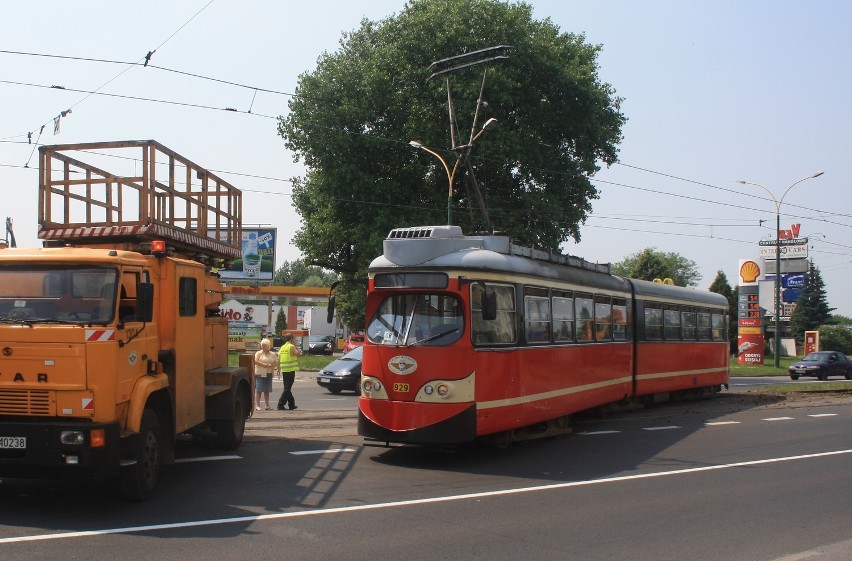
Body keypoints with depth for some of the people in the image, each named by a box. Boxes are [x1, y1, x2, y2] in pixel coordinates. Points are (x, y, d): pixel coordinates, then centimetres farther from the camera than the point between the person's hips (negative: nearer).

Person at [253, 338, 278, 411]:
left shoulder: (273, 354, 12)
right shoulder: (258, 353, 2)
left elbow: (276, 362, 8)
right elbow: (255, 361, -9)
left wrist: (270, 365, -11)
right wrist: (263, 364, -17)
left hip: (269, 374, 3)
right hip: (260, 374, -3)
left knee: (266, 390, 8)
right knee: (258, 390, -9)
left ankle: (267, 405, 13)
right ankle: (257, 405, -9)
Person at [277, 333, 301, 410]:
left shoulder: (282, 347, 12)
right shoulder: (292, 347, -10)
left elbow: (278, 359, 10)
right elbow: (298, 354, -11)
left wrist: (278, 369, 15)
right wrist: (296, 347, -1)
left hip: (284, 370, 7)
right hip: (290, 370, -7)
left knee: (287, 388, 15)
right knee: (287, 388, -5)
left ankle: (291, 404, 24)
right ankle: (280, 404, -12)